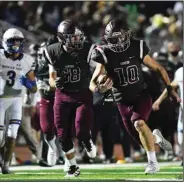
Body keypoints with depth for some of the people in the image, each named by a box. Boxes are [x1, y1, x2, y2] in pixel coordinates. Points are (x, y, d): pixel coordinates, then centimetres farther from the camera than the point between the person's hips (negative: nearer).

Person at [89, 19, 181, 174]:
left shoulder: (137, 49, -10)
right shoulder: (105, 55, -11)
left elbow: (158, 69, 3)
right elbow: (92, 84, -13)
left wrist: (170, 89, -5)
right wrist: (99, 88, -37)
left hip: (141, 96, -2)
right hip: (124, 102, 2)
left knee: (139, 123, -31)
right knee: (142, 139, 5)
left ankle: (153, 162, -19)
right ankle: (156, 138, 43)